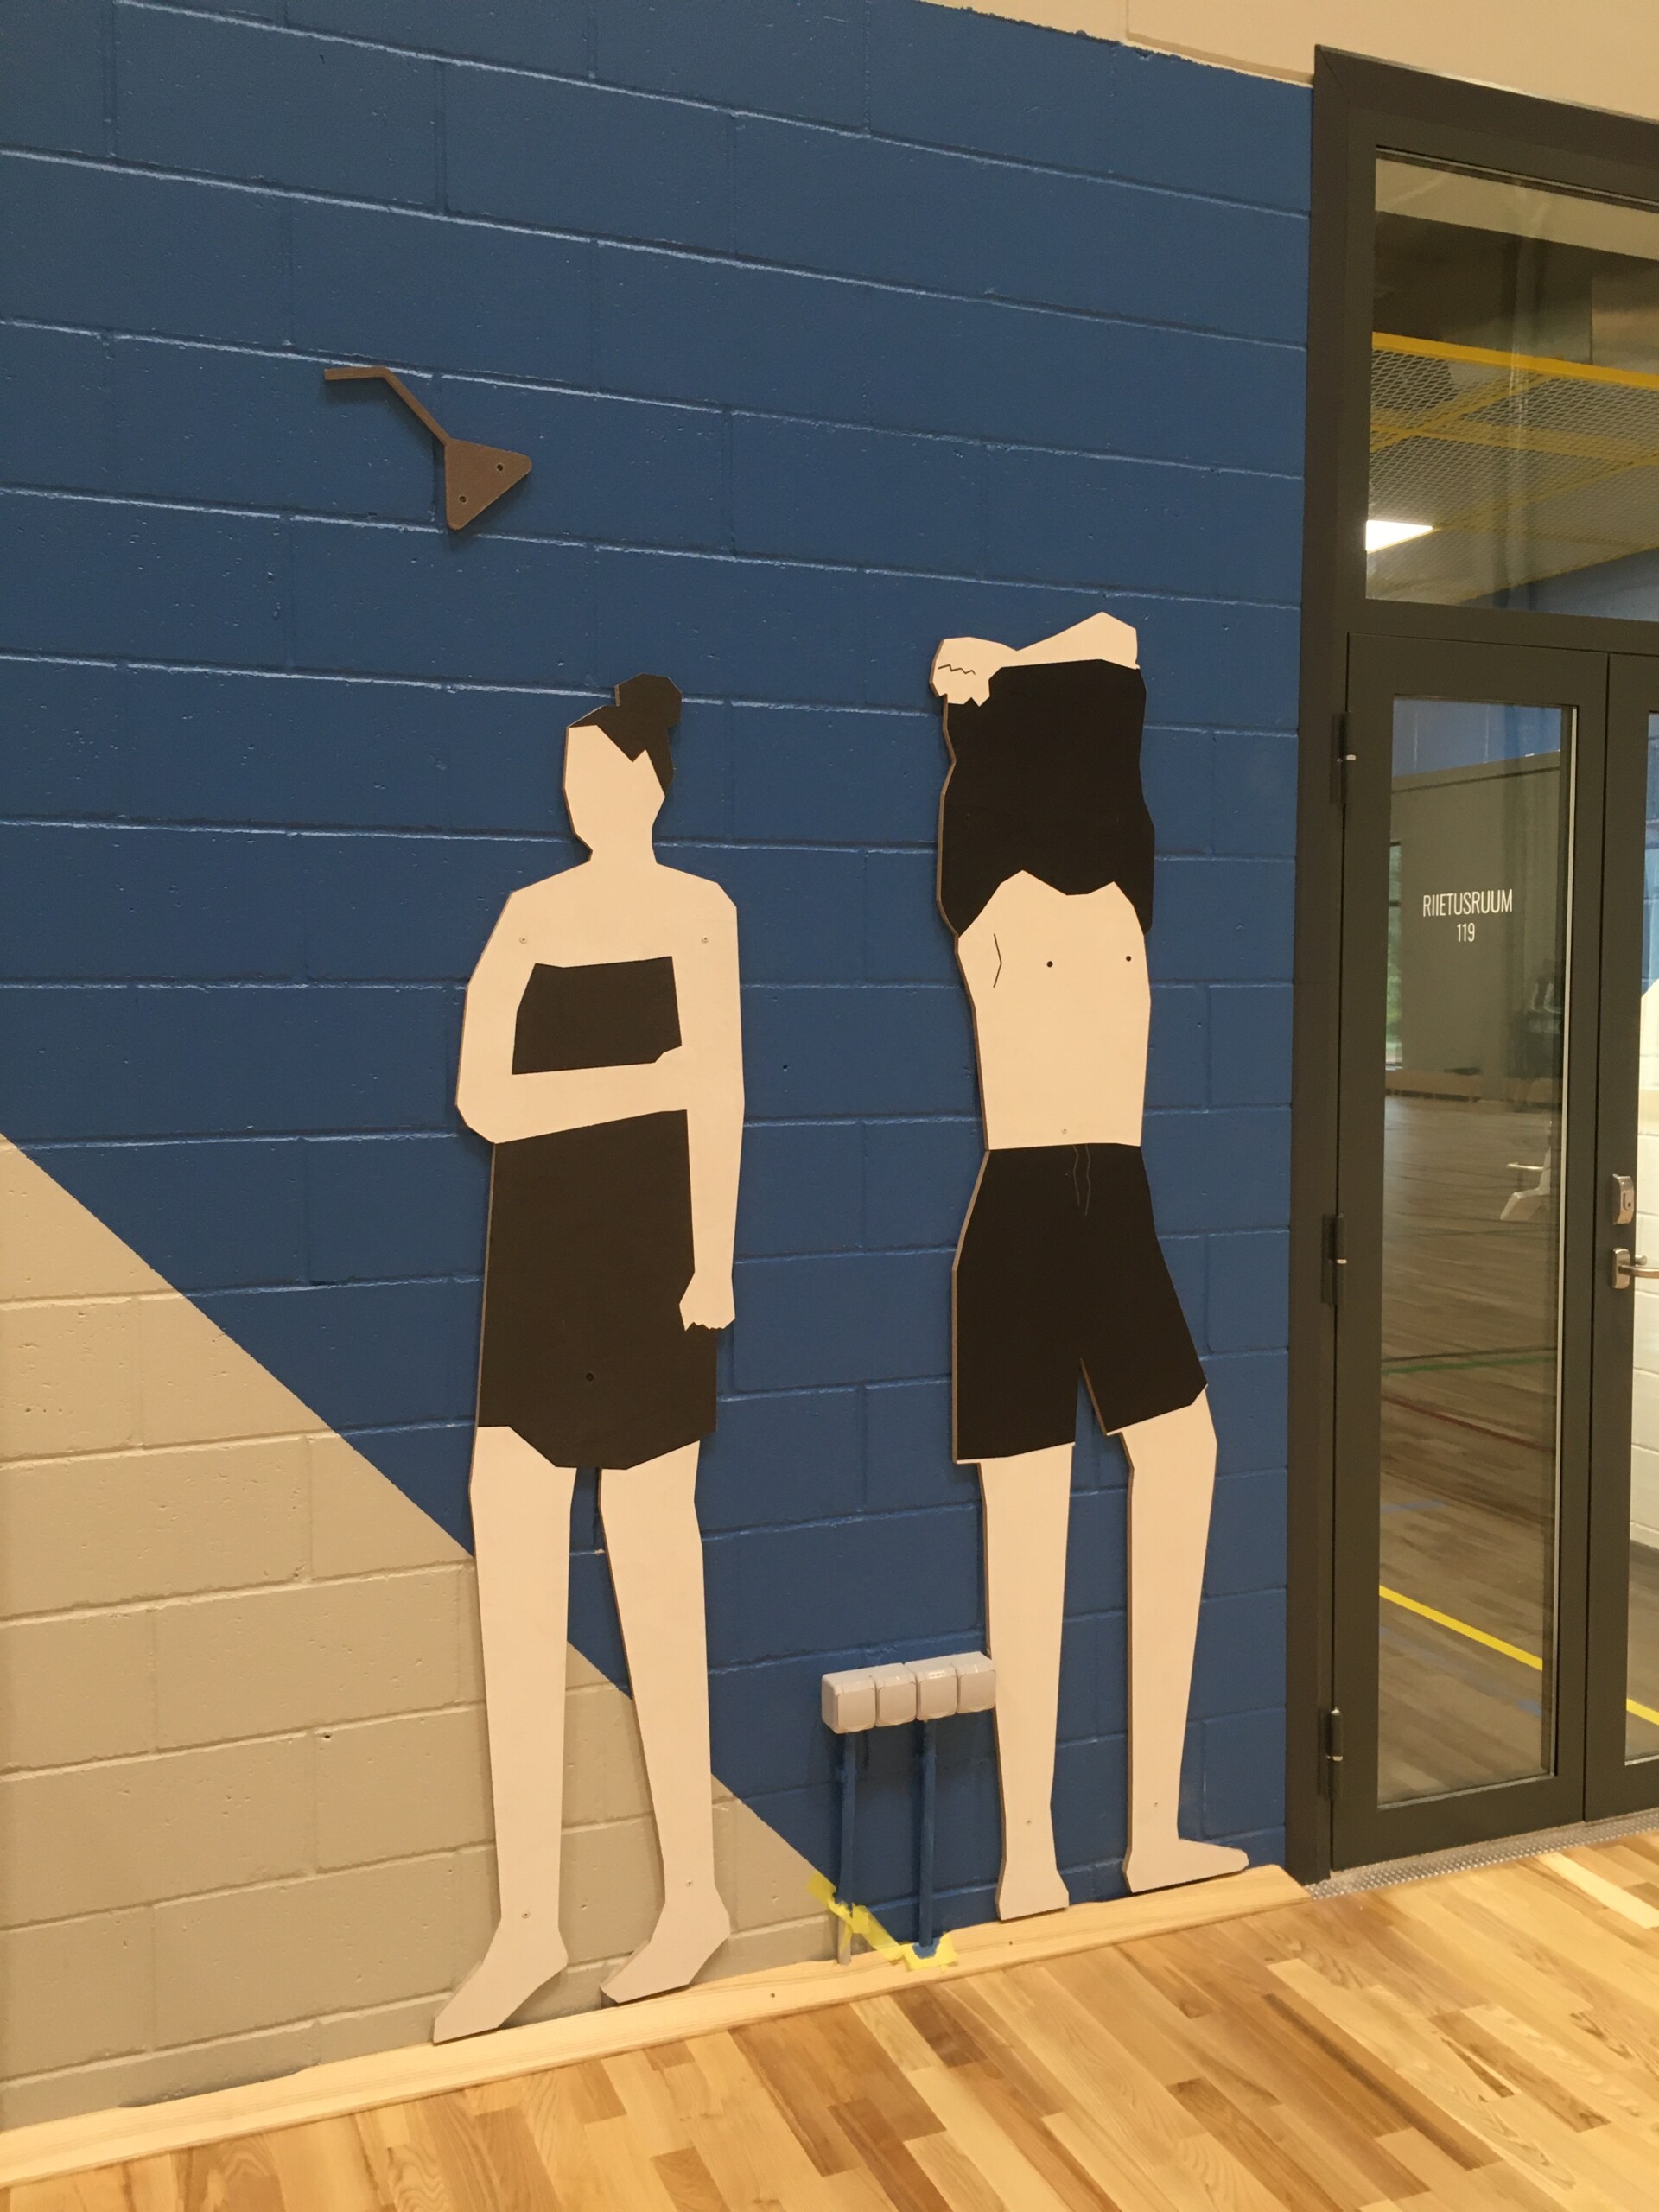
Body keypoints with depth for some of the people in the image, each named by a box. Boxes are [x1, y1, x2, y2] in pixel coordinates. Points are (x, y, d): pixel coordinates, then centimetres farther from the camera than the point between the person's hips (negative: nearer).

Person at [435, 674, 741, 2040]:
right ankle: (529, 1922, 15)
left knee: (653, 1581, 3)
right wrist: (642, 1079, -10)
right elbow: (481, 1100, -1)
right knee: (513, 1589, 3)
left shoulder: (696, 908, 0)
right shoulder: (530, 914, 11)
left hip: (641, 1260, -5)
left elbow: (718, 1093, -6)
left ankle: (695, 1896, 19)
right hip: (534, 1265, 5)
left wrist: (714, 1262, -11)